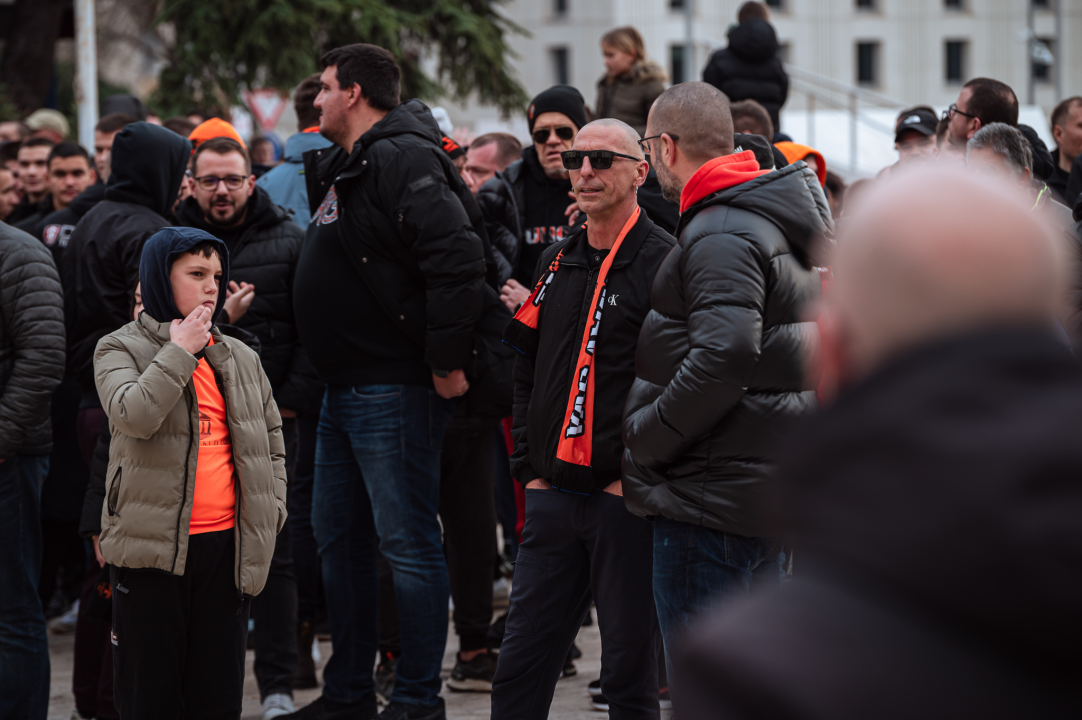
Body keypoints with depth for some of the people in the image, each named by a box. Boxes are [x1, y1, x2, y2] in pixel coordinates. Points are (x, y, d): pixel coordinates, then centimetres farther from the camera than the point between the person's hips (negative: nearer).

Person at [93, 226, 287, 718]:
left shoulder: (241, 359, 14)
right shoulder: (121, 349, 1)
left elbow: (272, 437, 22)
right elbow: (135, 416, -19)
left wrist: (273, 510, 10)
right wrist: (179, 351, -12)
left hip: (226, 545, 4)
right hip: (151, 547, -4)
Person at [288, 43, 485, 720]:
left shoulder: (401, 160, -16)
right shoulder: (342, 167, 17)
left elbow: (459, 258, -25)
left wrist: (446, 360, -23)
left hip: (395, 388, -11)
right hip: (345, 387, 11)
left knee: (408, 542, -5)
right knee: (339, 537, 16)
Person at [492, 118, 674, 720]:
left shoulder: (663, 262, -7)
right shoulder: (558, 264, 15)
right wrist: (530, 468, 12)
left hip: (627, 502, -6)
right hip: (553, 498, 7)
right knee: (520, 668, 7)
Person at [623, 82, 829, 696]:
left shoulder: (721, 235, -15)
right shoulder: (783, 228, 17)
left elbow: (724, 356, -27)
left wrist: (643, 434, -16)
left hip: (713, 498, -10)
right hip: (772, 488, 10)